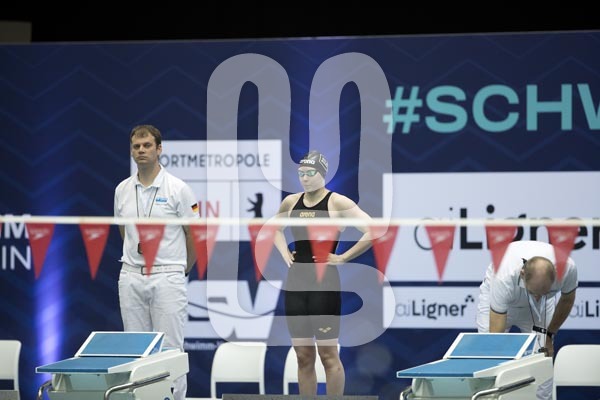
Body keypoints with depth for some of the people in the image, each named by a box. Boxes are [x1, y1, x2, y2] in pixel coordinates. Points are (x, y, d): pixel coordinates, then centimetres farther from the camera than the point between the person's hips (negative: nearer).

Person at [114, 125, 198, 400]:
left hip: (167, 278, -4)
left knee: (170, 348, -4)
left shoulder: (178, 189, -6)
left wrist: (182, 270, 9)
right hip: (131, 277, 4)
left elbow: (195, 235, 1)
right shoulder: (122, 190, 8)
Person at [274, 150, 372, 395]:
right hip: (296, 282, 6)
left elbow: (373, 231, -15)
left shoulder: (337, 202, -7)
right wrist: (285, 253, 14)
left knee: (328, 353, -3)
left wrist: (343, 258, -13)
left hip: (324, 283, -6)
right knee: (303, 355, 8)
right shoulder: (291, 202, 9)